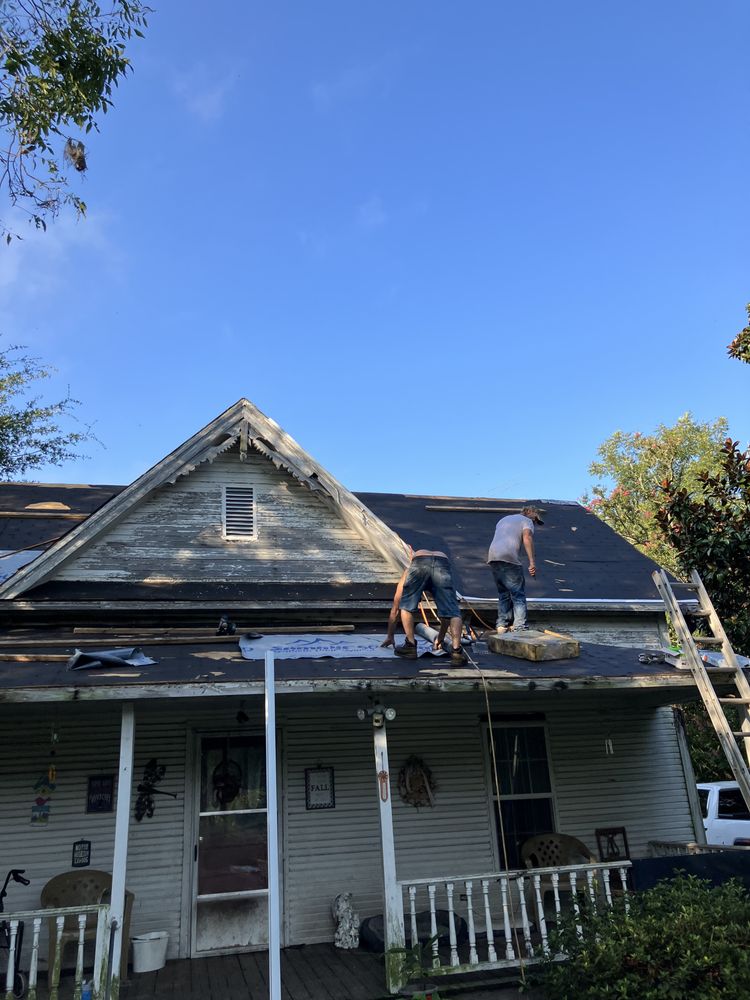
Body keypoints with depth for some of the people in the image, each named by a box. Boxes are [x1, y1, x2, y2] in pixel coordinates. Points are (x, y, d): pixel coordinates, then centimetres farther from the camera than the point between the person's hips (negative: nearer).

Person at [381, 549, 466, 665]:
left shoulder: (408, 572, 42)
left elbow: (395, 609, 45)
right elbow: (448, 611, 48)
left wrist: (390, 636, 56)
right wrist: (441, 638, 58)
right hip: (443, 564, 1)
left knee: (406, 607, 21)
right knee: (453, 611, 6)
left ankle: (410, 645, 17)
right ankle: (456, 650, -8)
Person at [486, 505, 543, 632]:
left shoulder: (504, 519, 33)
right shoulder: (527, 521, 11)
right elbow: (527, 536, -9)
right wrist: (532, 561, -16)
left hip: (492, 556, 7)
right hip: (509, 558, -7)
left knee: (503, 593, 17)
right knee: (518, 593, -2)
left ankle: (502, 624, 16)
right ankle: (520, 627, -8)